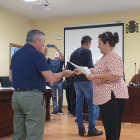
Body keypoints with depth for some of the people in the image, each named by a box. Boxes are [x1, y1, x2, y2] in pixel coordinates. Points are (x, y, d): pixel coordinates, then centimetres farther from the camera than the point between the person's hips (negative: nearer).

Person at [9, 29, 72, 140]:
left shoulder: (16, 54, 12)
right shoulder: (37, 54, -12)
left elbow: (11, 78, 17)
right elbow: (51, 79, -16)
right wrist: (63, 73, 2)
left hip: (16, 95, 8)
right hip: (32, 96, -8)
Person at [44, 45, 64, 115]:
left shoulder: (60, 61, 5)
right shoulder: (50, 61, 11)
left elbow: (62, 56, -15)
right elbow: (44, 56, -2)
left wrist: (57, 49, -26)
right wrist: (45, 49, -18)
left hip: (59, 81, -2)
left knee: (60, 96, 5)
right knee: (53, 96, 5)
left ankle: (60, 109, 18)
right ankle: (55, 109, 10)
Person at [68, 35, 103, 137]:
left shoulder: (74, 53, 12)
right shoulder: (87, 51, -9)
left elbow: (69, 68, 11)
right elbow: (90, 67, -15)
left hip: (76, 82, 7)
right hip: (86, 81, -7)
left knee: (79, 105, 8)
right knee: (91, 104, 1)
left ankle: (81, 129, 13)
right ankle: (91, 129, 4)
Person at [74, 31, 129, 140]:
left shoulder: (114, 56, -15)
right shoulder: (106, 56, 17)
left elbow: (114, 75, -26)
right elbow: (97, 70, 24)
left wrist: (95, 77, -21)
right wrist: (82, 71, 17)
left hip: (112, 95, -10)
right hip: (106, 95, 10)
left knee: (112, 126, -4)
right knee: (108, 124, 15)